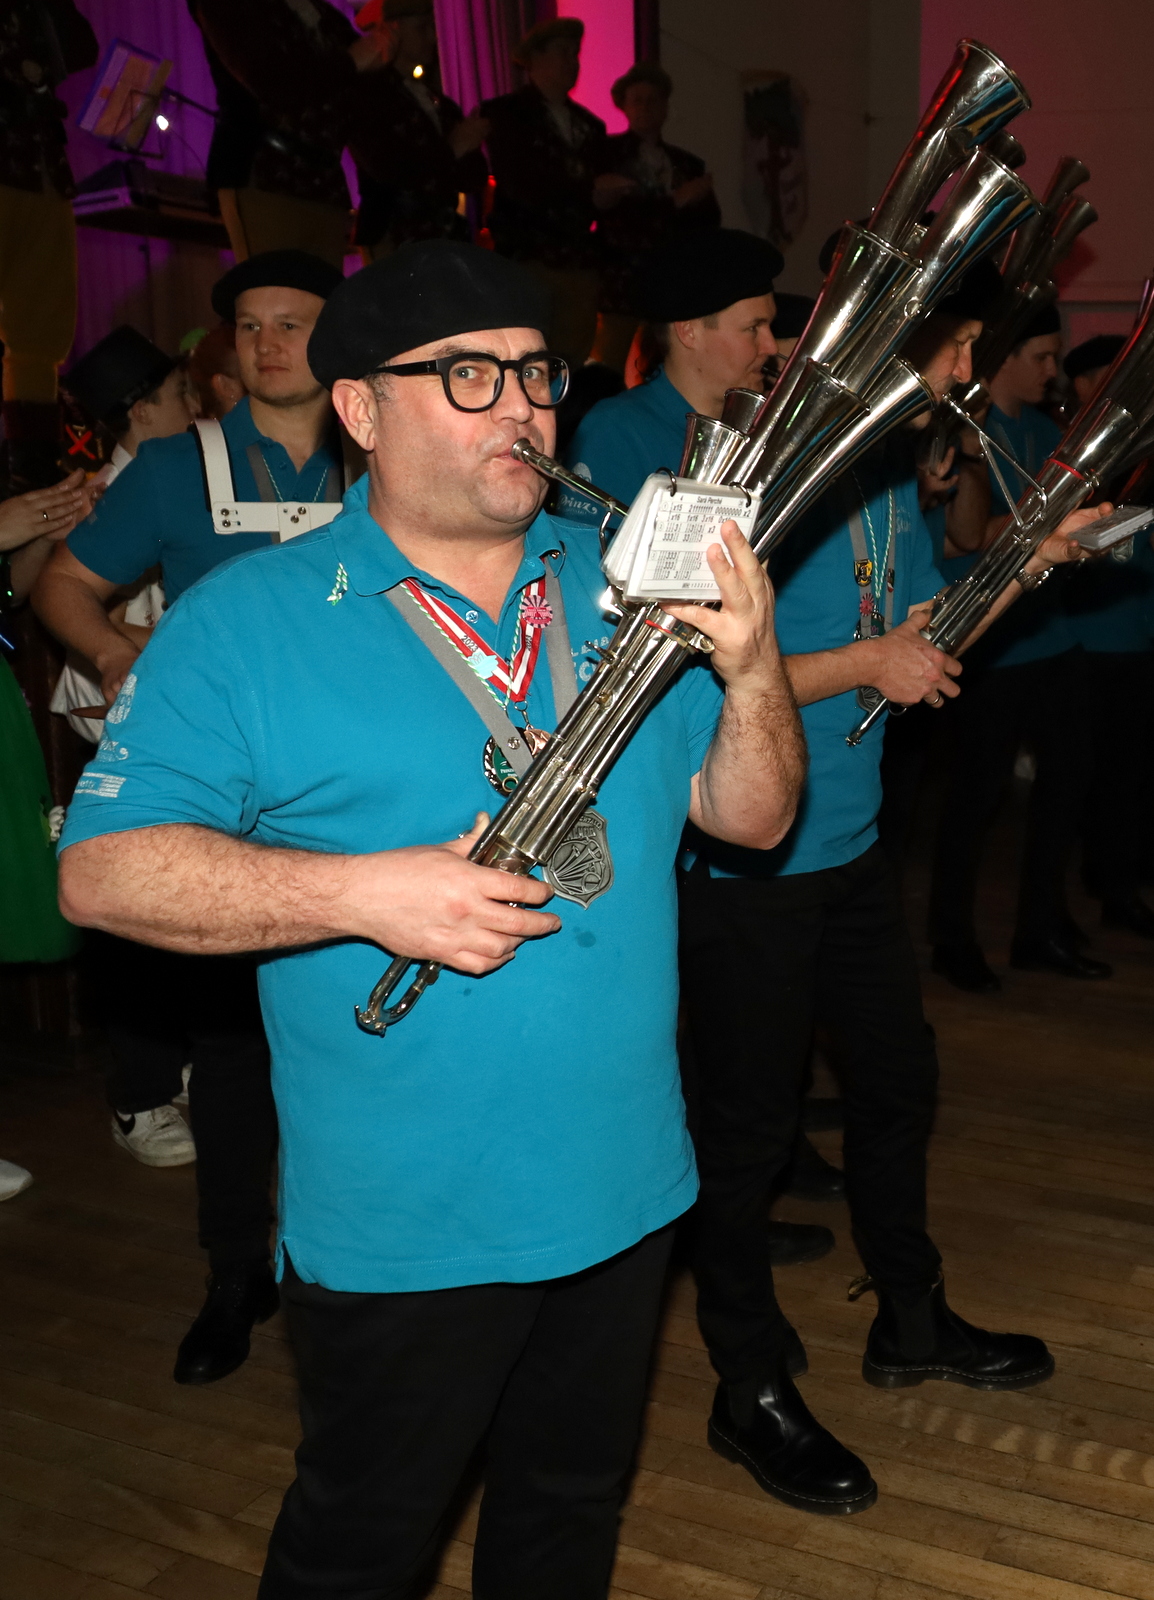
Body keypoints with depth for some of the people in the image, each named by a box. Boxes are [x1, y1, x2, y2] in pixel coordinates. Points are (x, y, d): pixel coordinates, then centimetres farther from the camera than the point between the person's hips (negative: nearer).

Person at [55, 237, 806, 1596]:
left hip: (622, 1187, 4)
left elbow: (752, 818, 2)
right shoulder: (247, 621, -10)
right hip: (397, 1224, -4)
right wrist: (364, 893, -25)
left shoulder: (626, 591, 2)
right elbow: (103, 869, -14)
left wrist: (753, 670, -18)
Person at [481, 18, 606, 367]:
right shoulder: (504, 114, 1)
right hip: (529, 261, -5)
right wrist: (589, 193, -3)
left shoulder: (589, 124, 20)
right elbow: (524, 187, -8)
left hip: (581, 263, 5)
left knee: (575, 363, 2)